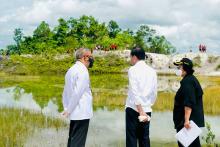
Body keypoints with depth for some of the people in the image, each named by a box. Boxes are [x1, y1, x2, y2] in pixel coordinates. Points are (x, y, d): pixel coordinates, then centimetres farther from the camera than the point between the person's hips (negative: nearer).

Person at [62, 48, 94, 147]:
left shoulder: (72, 70, 14)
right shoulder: (82, 71, -14)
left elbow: (65, 92, 15)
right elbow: (77, 93, -21)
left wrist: (66, 108, 14)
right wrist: (69, 110, -12)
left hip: (74, 113, 9)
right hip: (82, 113, -9)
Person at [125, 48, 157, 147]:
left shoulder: (133, 69, -8)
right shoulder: (152, 71, 8)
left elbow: (135, 92, -15)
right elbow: (154, 92, 10)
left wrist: (140, 111, -17)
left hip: (133, 108, -5)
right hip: (147, 109, 5)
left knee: (132, 137, 1)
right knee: (144, 137, 11)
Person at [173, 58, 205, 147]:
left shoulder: (187, 81, -16)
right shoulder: (192, 79, 16)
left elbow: (188, 103, -24)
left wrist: (186, 120, -27)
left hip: (188, 120, -10)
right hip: (194, 120, 10)